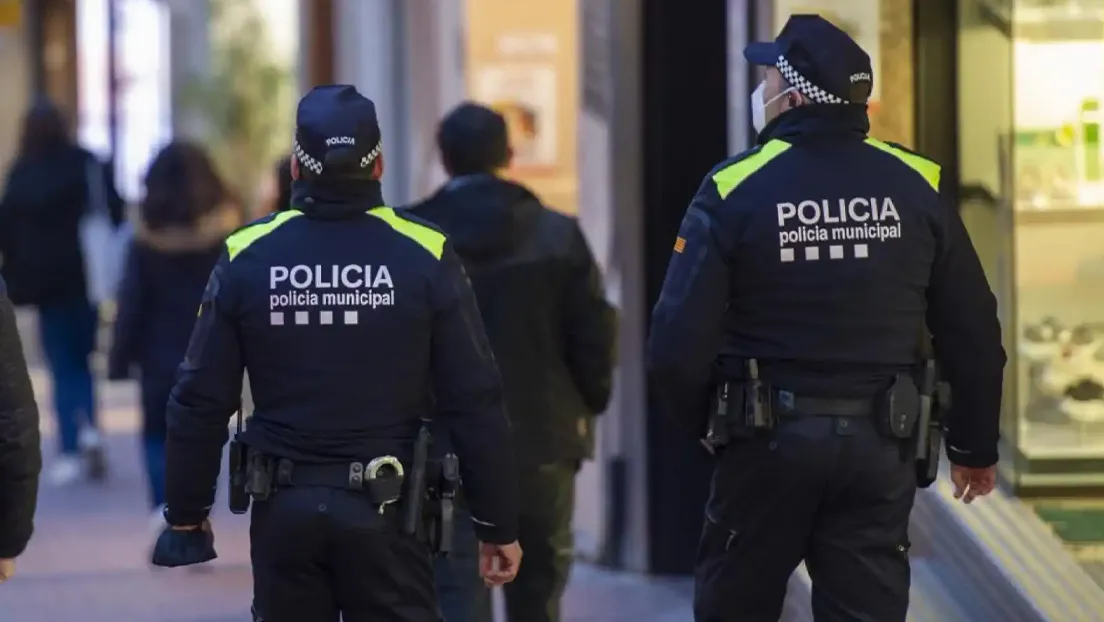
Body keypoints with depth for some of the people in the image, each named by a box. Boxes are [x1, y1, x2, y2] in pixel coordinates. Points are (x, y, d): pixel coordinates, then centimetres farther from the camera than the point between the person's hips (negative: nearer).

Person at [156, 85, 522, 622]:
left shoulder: (246, 259, -3)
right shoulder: (424, 259, -7)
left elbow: (200, 401, -1)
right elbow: (476, 405, -6)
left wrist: (186, 511, 11)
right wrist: (498, 523, 2)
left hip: (284, 512, 2)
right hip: (383, 513, -2)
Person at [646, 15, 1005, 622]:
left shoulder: (733, 190, -10)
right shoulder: (915, 185, -1)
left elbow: (679, 341, -13)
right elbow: (972, 332, 4)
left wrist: (700, 419, 8)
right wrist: (974, 444, 16)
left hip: (769, 440, -2)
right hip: (880, 444, 2)